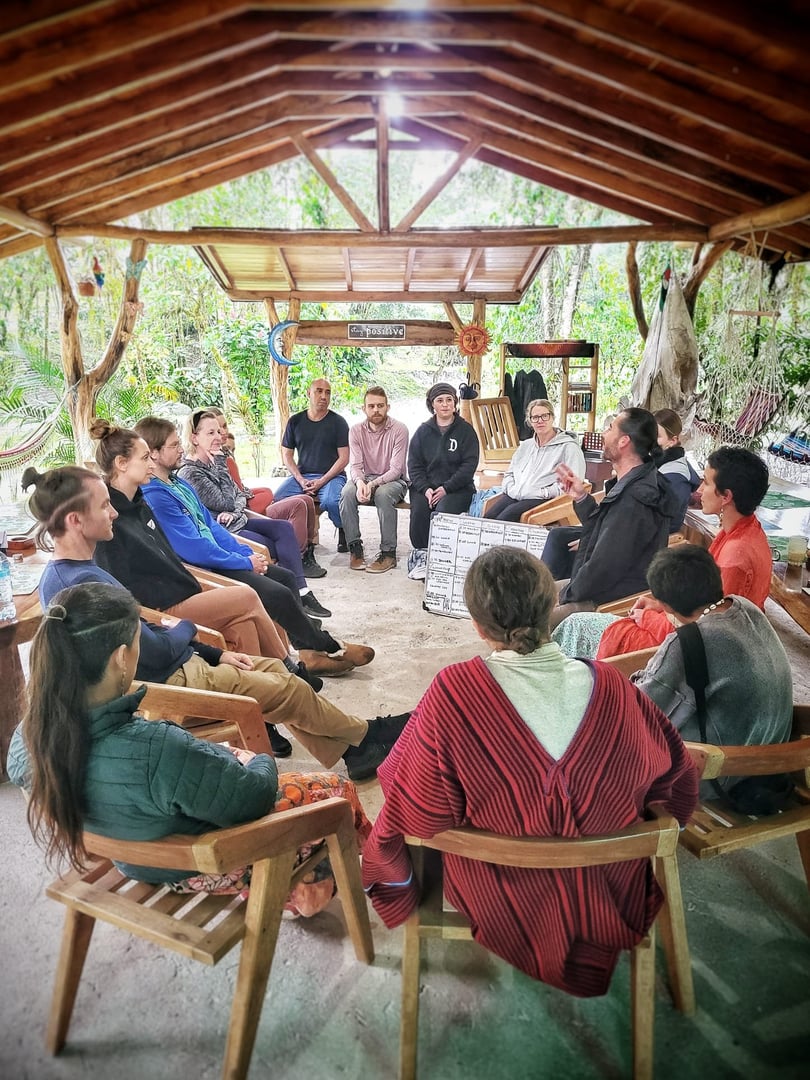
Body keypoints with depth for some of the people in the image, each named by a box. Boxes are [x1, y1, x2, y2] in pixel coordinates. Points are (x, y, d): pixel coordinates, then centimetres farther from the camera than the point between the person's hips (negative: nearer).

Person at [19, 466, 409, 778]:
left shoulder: (69, 572, 5)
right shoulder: (83, 583, -27)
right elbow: (158, 653, -24)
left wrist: (216, 653, 8)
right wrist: (184, 628, -1)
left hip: (177, 665, 10)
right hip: (169, 684, -10)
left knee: (274, 669, 11)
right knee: (289, 689, -2)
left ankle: (349, 751, 18)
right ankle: (365, 736, 22)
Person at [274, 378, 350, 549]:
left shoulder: (338, 422, 3)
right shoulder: (295, 421, 10)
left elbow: (344, 458, -3)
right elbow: (286, 455, 10)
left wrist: (321, 481, -14)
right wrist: (301, 480, -7)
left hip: (331, 476, -3)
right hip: (301, 475, 3)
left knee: (330, 501, -35)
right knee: (276, 498, -25)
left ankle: (343, 530, -4)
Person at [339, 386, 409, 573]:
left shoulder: (399, 429, -11)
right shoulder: (356, 430, -1)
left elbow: (396, 469, -16)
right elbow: (355, 466, -6)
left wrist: (373, 484, -32)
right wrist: (360, 482, -31)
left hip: (394, 481, -3)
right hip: (366, 479, 3)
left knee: (383, 494, -37)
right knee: (347, 493, -29)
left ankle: (388, 553, -28)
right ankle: (355, 548, -20)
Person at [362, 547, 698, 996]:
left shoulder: (453, 692, -28)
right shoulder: (609, 686, -19)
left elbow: (421, 816, -20)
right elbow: (679, 779, -5)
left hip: (504, 904, -2)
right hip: (613, 899, 3)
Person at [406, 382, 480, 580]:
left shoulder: (466, 430, 4)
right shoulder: (423, 431, 11)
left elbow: (469, 464, -4)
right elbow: (414, 464, 7)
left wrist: (446, 488, -14)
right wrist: (425, 489, -11)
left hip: (457, 487, -2)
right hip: (425, 486, 3)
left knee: (443, 511, -32)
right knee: (419, 511, -28)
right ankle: (420, 554, -12)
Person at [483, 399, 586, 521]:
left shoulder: (568, 447, 4)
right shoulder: (525, 445, 26)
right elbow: (509, 474, 30)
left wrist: (541, 492, -12)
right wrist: (511, 489, 7)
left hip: (541, 500, -6)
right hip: (513, 497, 6)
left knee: (504, 518, -33)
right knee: (488, 518, -25)